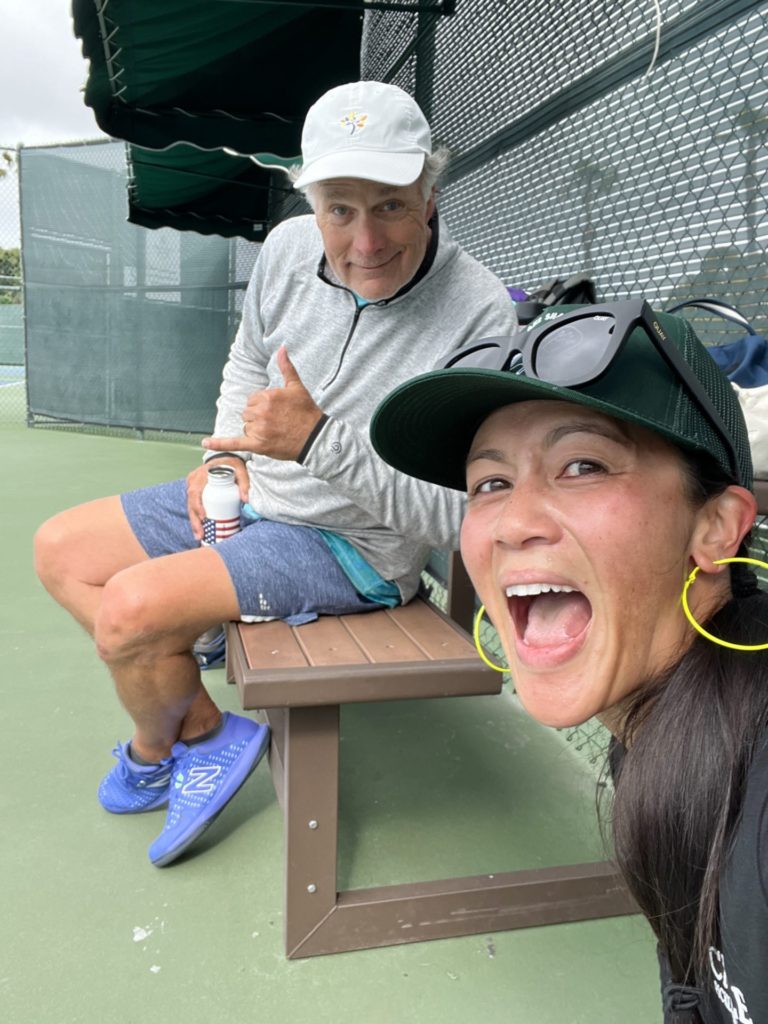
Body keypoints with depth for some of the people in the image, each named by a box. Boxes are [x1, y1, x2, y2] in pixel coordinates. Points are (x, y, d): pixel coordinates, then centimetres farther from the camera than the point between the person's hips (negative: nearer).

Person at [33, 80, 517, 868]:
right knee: (60, 550, 8)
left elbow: (454, 514, -24)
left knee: (131, 607, -22)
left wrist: (317, 441, -30)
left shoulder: (478, 318, -24)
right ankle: (201, 725, 11)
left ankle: (156, 750, 15)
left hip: (354, 546, -7)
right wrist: (224, 454, -1)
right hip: (249, 498, 8)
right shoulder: (288, 249, -4)